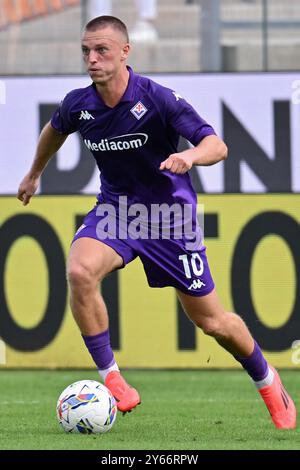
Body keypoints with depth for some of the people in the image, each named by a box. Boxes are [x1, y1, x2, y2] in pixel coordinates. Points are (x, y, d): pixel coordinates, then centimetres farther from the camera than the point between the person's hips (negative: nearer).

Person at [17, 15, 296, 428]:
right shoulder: (78, 105, -8)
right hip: (115, 208, 3)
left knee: (211, 321, 4)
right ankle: (111, 381, -20)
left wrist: (190, 155, -48)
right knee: (79, 271, -30)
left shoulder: (158, 99, -21)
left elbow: (217, 146, -26)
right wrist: (34, 174, 32)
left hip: (169, 213, -3)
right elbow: (55, 130, 18)